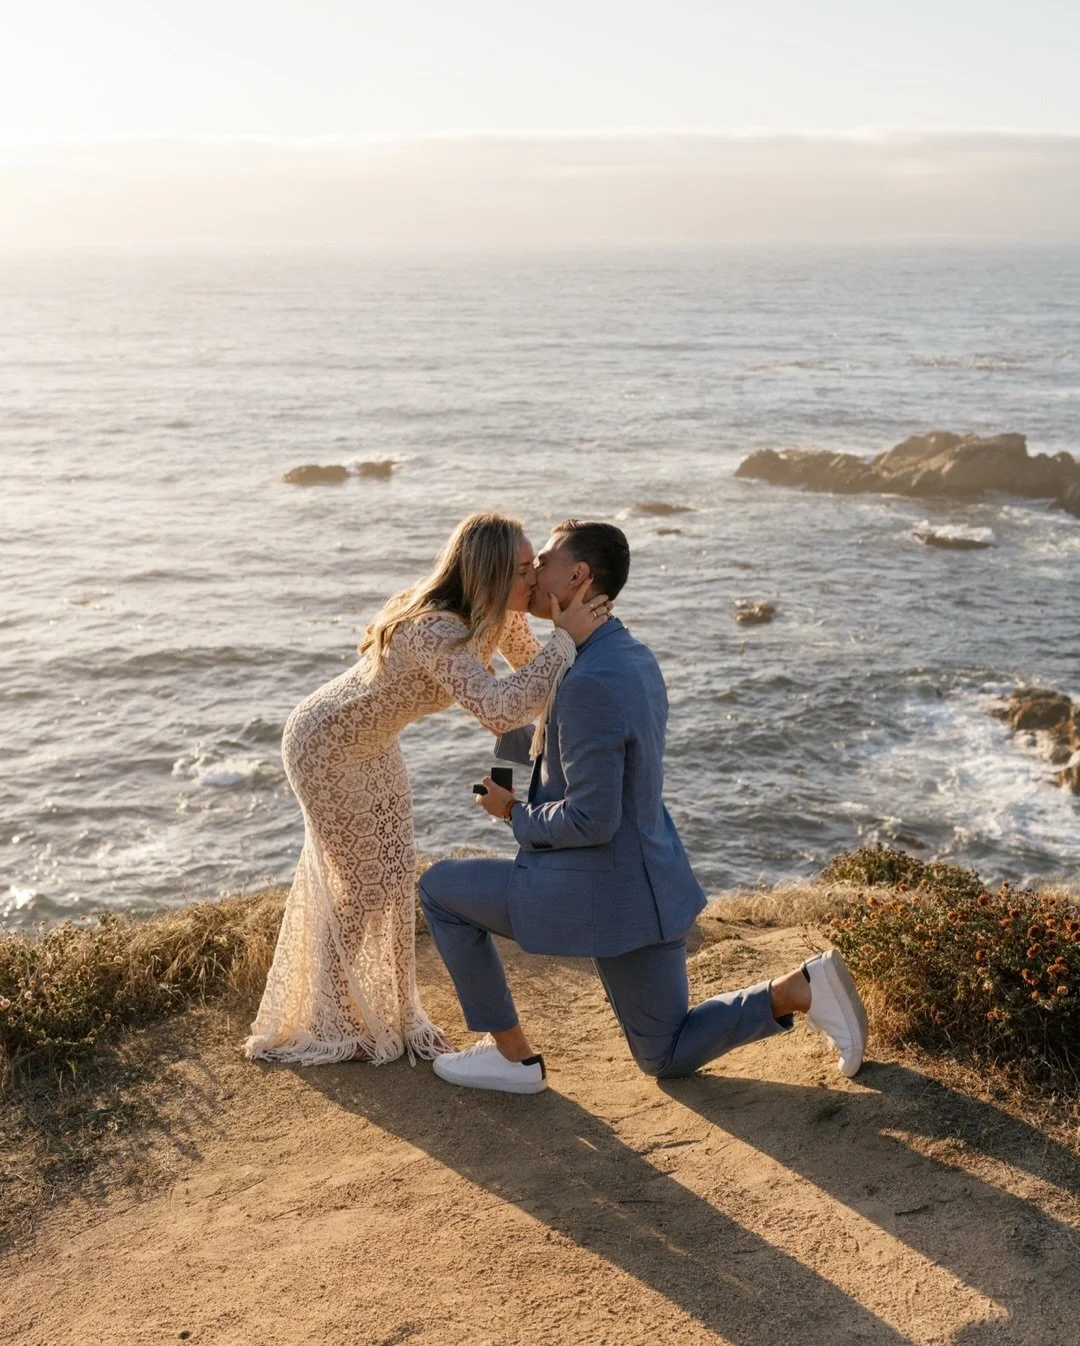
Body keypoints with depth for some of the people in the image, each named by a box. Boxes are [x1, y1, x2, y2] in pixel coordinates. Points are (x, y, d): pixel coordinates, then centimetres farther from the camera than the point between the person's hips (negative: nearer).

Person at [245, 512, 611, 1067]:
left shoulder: (497, 615, -14)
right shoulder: (435, 631, -40)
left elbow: (532, 673, 3)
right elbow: (499, 710, -52)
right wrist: (566, 639, -46)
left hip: (373, 745, 8)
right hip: (325, 747, -8)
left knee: (397, 877, 12)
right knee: (362, 885, 3)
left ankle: (388, 1014, 29)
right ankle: (322, 1025, 23)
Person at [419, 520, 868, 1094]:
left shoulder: (590, 683, -26)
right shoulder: (634, 656, 6)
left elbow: (591, 821, -26)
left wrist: (514, 814, -7)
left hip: (596, 894, -9)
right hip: (649, 884, 9)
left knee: (441, 889, 10)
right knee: (667, 1056, 23)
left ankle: (512, 1052, 16)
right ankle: (800, 989, 4)